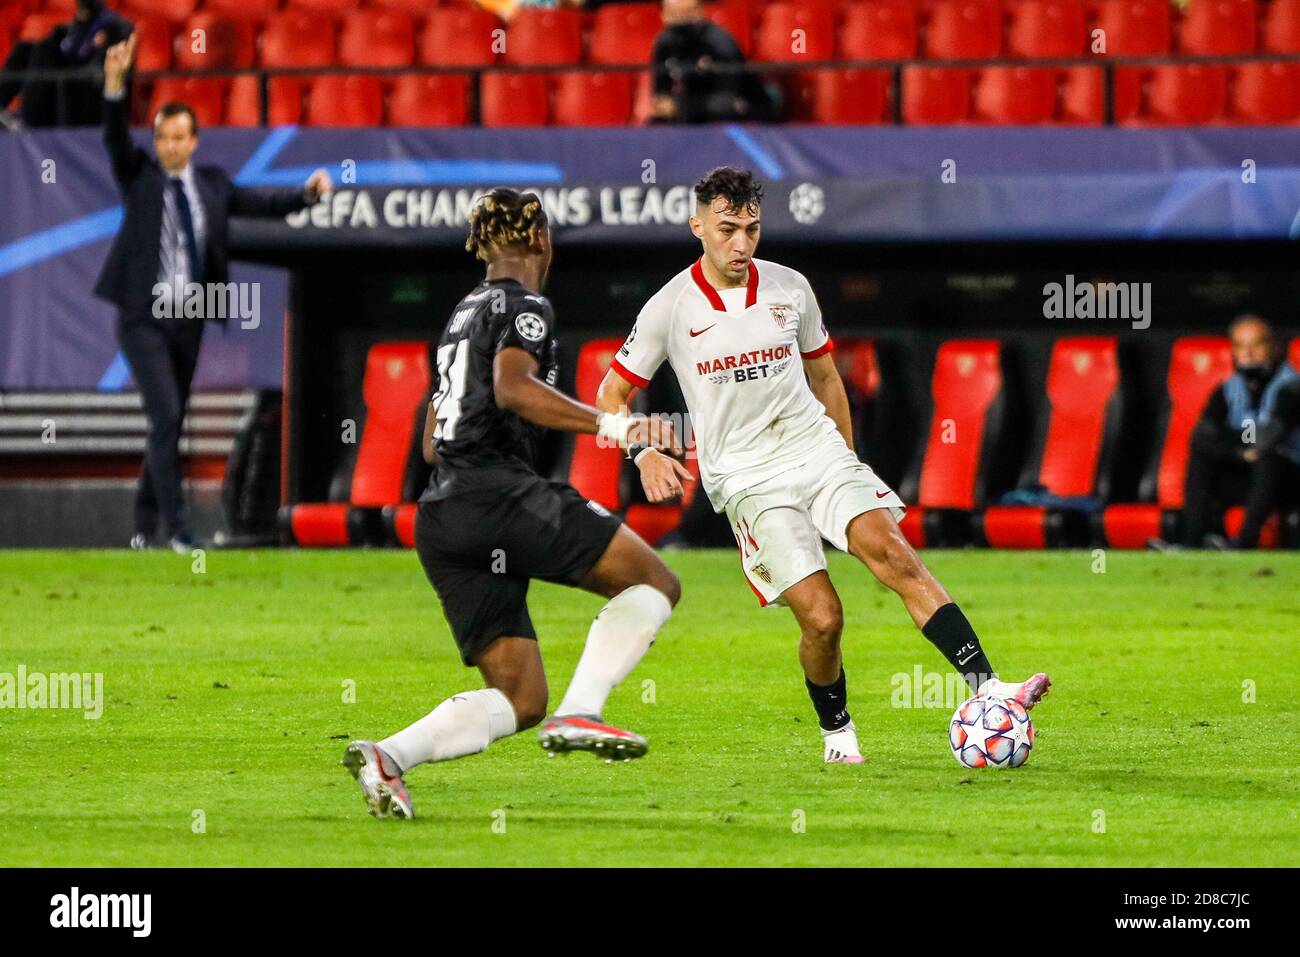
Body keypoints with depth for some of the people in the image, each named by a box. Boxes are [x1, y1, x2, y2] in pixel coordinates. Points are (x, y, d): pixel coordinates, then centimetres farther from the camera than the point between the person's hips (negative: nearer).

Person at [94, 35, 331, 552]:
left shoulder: (211, 185, 8)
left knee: (170, 423, 10)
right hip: (143, 319, -4)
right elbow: (115, 139, -15)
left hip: (189, 321, 4)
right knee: (165, 416, -15)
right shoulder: (139, 176, -1)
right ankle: (176, 528, -14)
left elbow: (262, 203, 9)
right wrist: (114, 84, -31)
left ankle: (145, 523, 23)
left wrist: (307, 192, -9)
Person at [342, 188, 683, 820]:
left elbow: (432, 444, 32)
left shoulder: (464, 314, 28)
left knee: (519, 701, 5)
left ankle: (390, 756, -15)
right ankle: (579, 714, -23)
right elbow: (512, 387, -20)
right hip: (498, 494, -8)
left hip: (440, 514, 9)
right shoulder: (523, 306, 1)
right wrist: (611, 426, -26)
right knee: (653, 582, -5)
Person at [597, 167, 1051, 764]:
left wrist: (847, 460, 22)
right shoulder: (670, 308, -3)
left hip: (817, 448, 3)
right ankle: (836, 732, 12)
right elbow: (611, 394, 6)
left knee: (890, 550, -22)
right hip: (747, 480, -2)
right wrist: (647, 454, -12)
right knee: (821, 616, -15)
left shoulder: (790, 289, 6)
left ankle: (987, 688, -30)